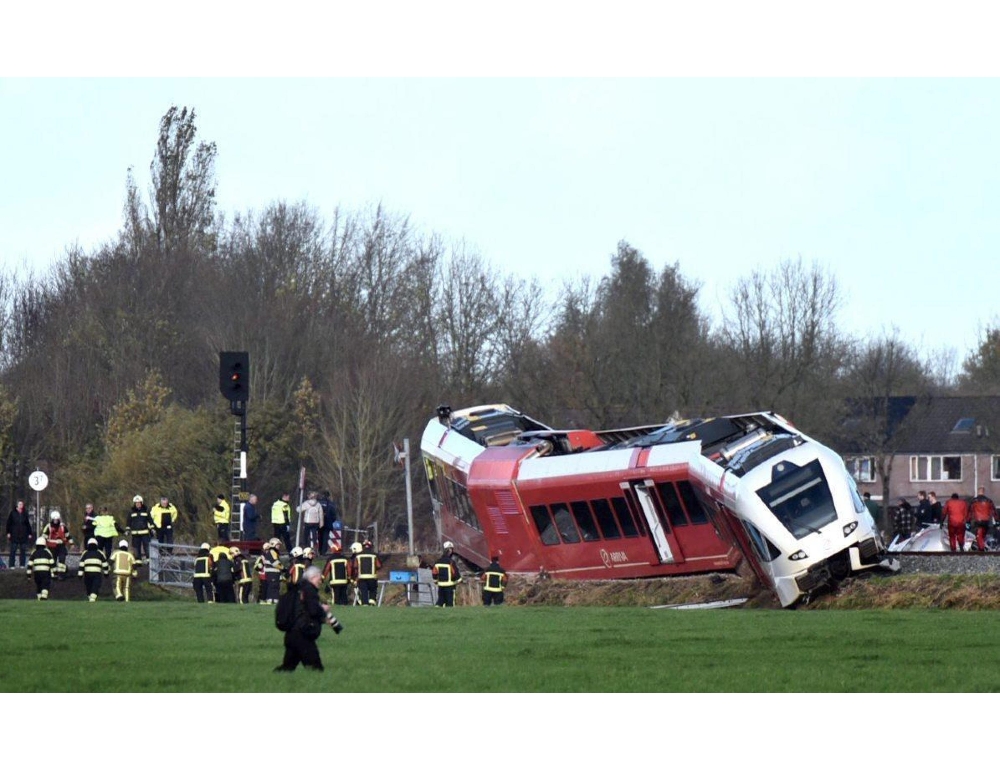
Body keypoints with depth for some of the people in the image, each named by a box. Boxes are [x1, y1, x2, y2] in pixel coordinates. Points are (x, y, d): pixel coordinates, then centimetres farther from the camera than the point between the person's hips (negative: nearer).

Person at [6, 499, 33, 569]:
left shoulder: (25, 513, 6)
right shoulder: (13, 513, 0)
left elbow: (28, 524, 10)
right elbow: (8, 523, 2)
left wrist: (30, 533, 8)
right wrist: (8, 532, -3)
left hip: (23, 534, 2)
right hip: (14, 534, -2)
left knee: (23, 550, 3)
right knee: (13, 550, -2)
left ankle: (22, 565, 8)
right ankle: (11, 565, 1)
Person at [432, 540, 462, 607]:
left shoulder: (438, 561, 2)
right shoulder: (451, 562, -15)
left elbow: (434, 572, 9)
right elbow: (455, 573, -14)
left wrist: (436, 580, 24)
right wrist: (459, 580, 1)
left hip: (441, 584, 5)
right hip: (449, 585, -5)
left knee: (440, 600, 14)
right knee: (449, 602, 0)